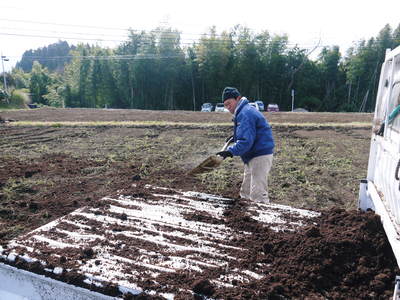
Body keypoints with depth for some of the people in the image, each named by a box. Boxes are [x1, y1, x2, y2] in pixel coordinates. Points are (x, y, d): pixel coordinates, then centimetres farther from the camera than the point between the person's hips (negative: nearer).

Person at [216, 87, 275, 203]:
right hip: (253, 155, 11)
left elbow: (246, 140, -30)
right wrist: (235, 138, 21)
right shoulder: (246, 110, 15)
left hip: (260, 155, -11)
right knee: (246, 193, 19)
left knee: (258, 195, -9)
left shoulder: (245, 114, -20)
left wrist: (231, 151, -36)